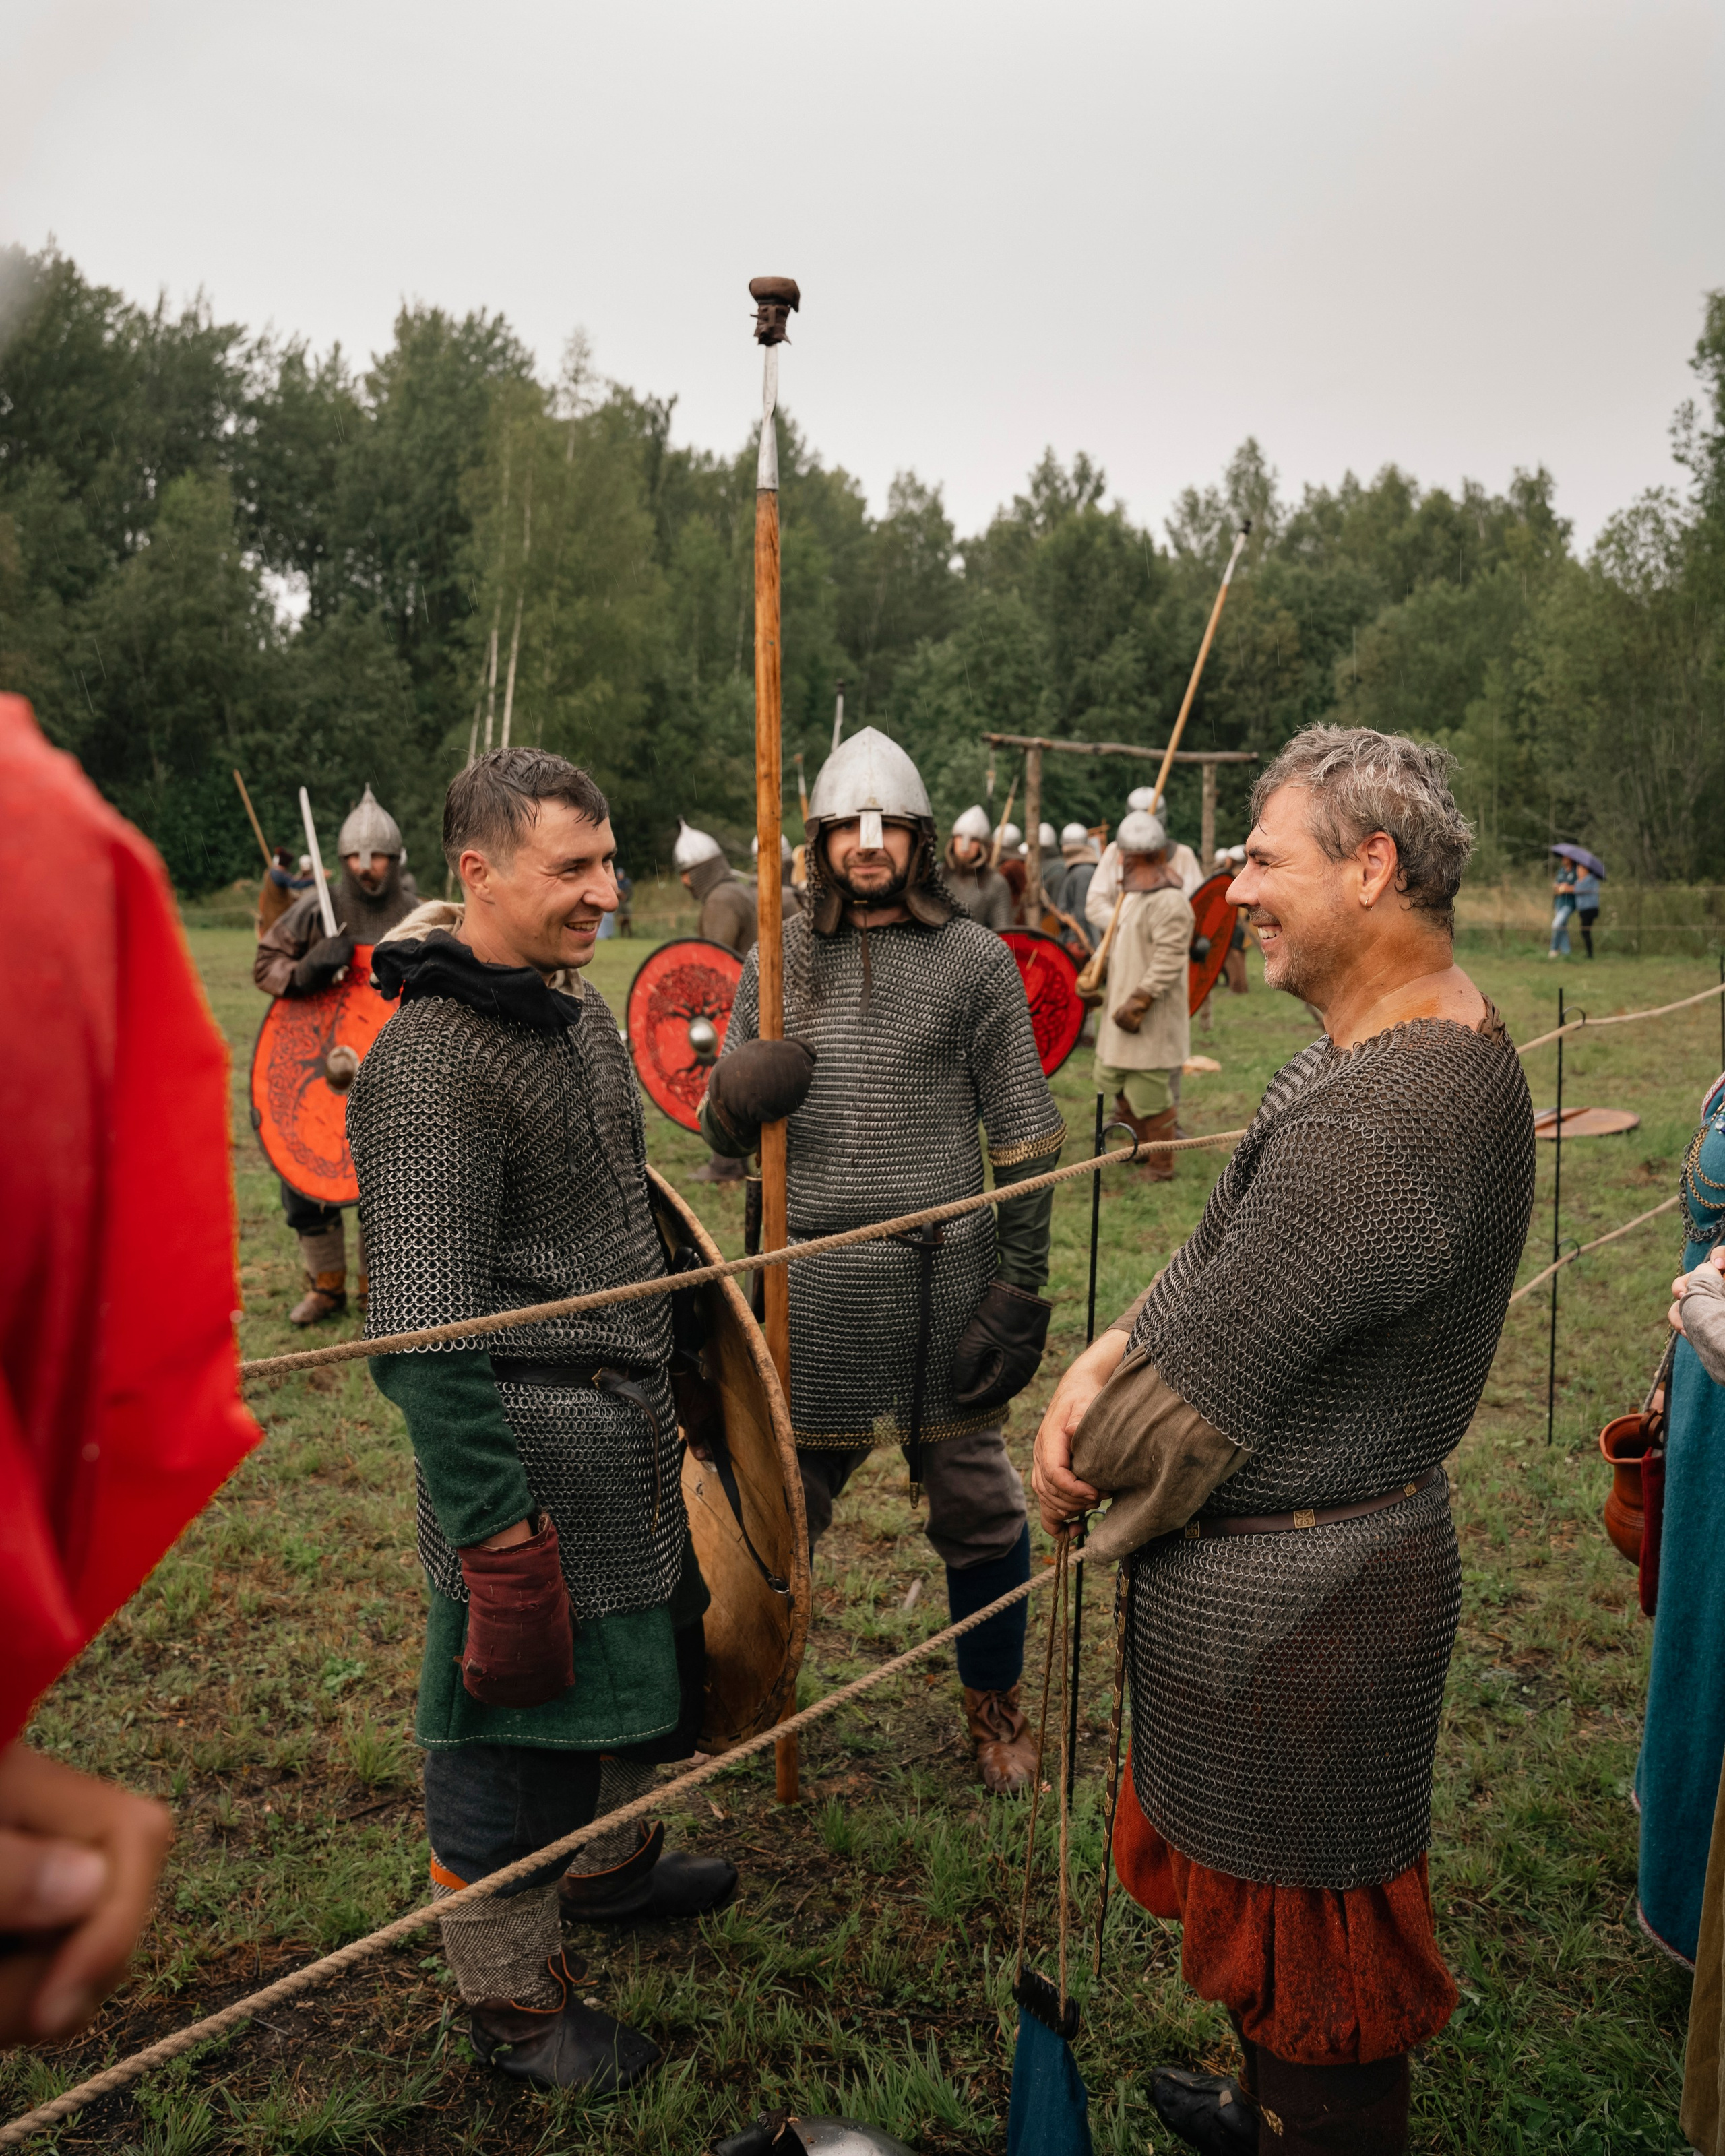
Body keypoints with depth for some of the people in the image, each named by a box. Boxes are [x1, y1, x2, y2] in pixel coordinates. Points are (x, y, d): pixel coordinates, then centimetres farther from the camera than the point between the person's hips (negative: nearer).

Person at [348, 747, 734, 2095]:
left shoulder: (581, 1008, 8)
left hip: (630, 1434, 9)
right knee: (519, 1722, 9)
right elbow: (424, 1329, -24)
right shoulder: (430, 1063, -22)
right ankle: (514, 2002, 32)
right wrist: (496, 1529, -23)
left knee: (644, 1666, 26)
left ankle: (610, 1863, 52)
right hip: (531, 1451, -9)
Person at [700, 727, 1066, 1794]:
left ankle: (996, 1701, 33)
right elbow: (724, 1123, 10)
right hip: (807, 1276, 2)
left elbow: (1025, 1132, -1)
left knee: (973, 1492, 8)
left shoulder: (975, 959, -1)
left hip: (938, 1272, -2)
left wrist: (1021, 1285, -5)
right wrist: (732, 1102, -15)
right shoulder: (779, 959, 7)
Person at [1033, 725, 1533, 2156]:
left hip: (1287, 1602, -10)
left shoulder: (1373, 1122, -32)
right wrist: (1101, 1365, -8)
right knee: (1291, 1897, 30)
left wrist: (1080, 1477, -6)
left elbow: (1214, 1360, -25)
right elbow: (1231, 1259, 6)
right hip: (1354, 1546, 10)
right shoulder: (1439, 1040, 3)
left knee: (1305, 1924, 13)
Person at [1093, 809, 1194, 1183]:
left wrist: (1138, 1003, -27)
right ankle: (1145, 1146, 34)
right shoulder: (1135, 895, 14)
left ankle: (1161, 1166, 11)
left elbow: (1168, 963, -25)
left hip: (1152, 1021, -11)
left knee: (1150, 1094, -2)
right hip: (1123, 1010, 11)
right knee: (1113, 1080, 18)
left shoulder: (1169, 903, -20)